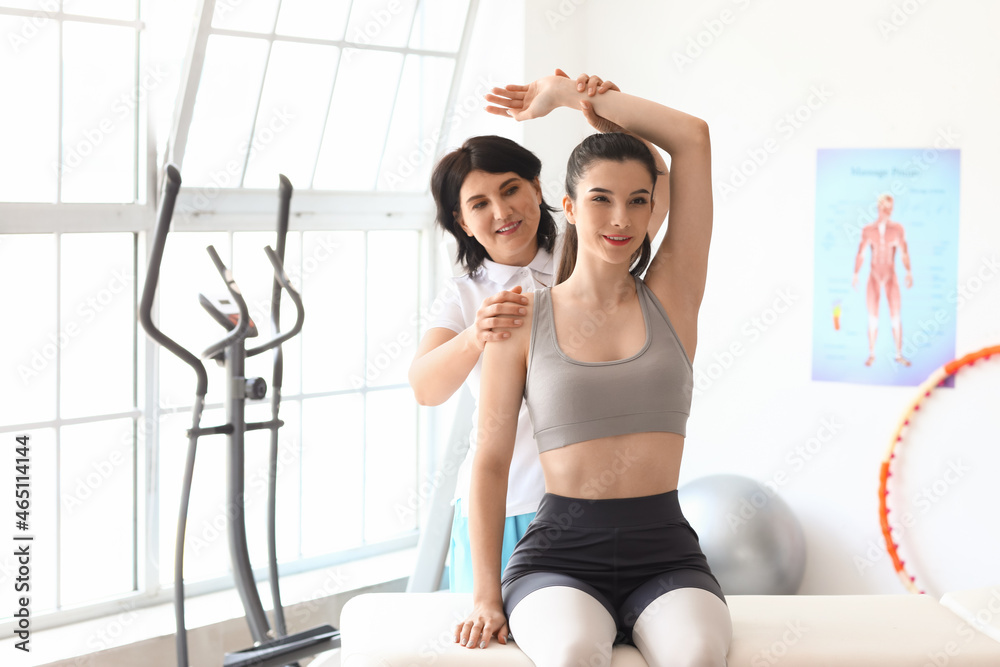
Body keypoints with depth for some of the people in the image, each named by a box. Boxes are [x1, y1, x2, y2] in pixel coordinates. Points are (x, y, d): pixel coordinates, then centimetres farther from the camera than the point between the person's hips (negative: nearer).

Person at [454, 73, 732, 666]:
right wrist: (486, 595, -3)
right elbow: (491, 461, 4)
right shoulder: (521, 321, 5)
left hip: (664, 553, 1)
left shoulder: (671, 296, 7)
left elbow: (692, 136, 3)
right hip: (562, 552, -1)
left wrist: (565, 93, 8)